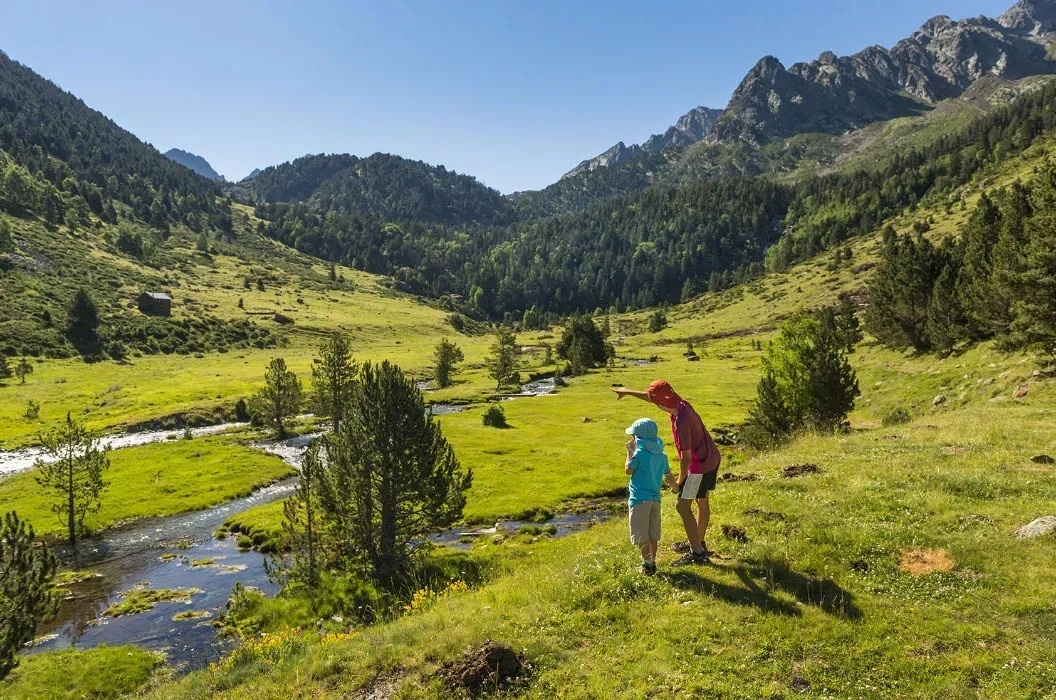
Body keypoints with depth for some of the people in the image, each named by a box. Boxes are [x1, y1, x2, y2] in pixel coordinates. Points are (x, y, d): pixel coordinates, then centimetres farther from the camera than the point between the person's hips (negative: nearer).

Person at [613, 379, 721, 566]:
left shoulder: (681, 423, -30)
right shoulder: (682, 404, -4)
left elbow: (686, 458, -26)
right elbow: (651, 397, 11)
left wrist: (680, 481, -12)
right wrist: (628, 392, 19)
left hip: (700, 465, -10)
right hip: (712, 459, 10)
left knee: (682, 505, -3)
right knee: (702, 501, 20)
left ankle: (697, 552, 0)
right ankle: (698, 542, 36)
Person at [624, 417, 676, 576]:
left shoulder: (639, 453, -16)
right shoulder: (661, 455, 4)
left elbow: (628, 471, -7)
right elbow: (668, 477, 12)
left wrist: (630, 452, 1)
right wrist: (675, 487, 31)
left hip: (639, 499, -7)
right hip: (655, 499, 7)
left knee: (641, 535, 3)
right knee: (653, 534, 16)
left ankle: (647, 564, 4)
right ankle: (652, 562, 23)